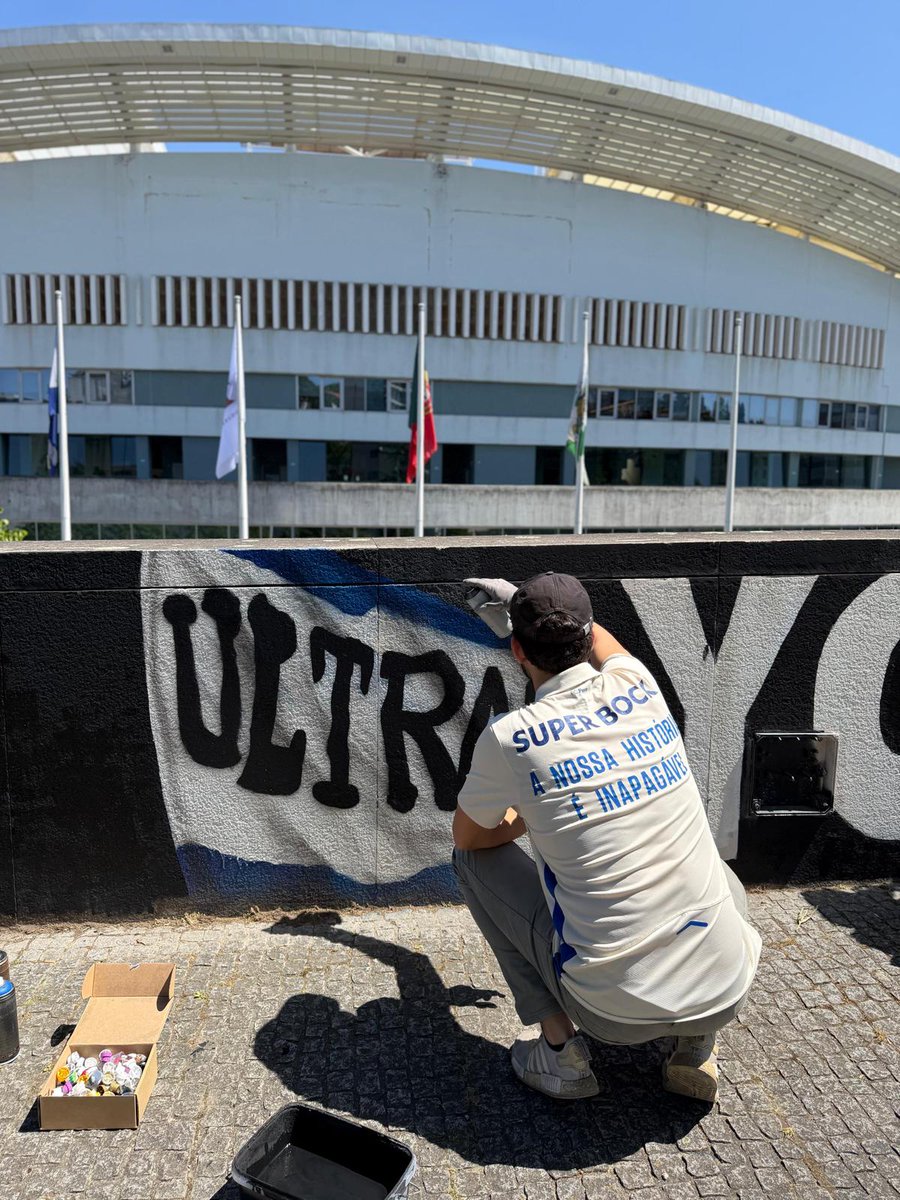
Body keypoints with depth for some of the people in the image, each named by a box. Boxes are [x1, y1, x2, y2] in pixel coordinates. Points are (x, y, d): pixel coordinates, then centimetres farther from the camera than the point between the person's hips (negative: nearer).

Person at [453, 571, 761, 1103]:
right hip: (725, 994, 4)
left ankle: (561, 1050, 13)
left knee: (475, 855, 13)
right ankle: (698, 1045, 19)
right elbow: (601, 640, 26)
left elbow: (467, 835, 9)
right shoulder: (639, 685, 0)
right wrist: (524, 604, 41)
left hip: (615, 1009, -4)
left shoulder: (510, 736, -11)